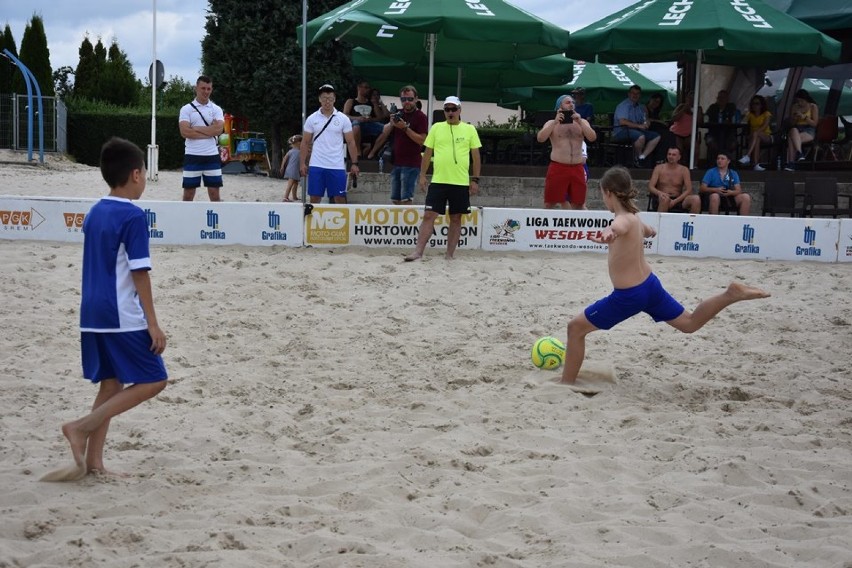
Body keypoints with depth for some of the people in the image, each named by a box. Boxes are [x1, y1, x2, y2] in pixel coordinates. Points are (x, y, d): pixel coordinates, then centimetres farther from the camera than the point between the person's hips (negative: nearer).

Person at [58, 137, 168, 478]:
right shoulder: (133, 216, -13)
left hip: (92, 314, 8)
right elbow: (139, 273, -15)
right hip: (123, 316, -8)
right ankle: (81, 427, -7)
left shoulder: (94, 213, 12)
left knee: (111, 384, 13)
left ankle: (93, 462, 10)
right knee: (153, 380, 1)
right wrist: (152, 324, -12)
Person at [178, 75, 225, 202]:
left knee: (214, 192, 3)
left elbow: (219, 129, -10)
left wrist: (196, 128, -10)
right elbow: (185, 132, -12)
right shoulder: (186, 109, 2)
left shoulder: (216, 109, 7)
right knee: (188, 193, 5)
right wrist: (210, 131, -10)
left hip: (212, 156, 1)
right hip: (192, 156, -1)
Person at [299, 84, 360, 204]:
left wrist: (354, 163, -3)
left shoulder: (343, 119, 2)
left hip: (337, 167, -1)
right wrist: (302, 163, 0)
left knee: (340, 198, -1)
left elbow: (351, 142, 3)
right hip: (316, 166, 1)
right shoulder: (312, 119, 5)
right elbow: (305, 143, 7)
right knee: (314, 198, 1)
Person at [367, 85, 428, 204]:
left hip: (411, 164, -7)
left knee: (406, 199, -11)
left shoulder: (420, 117, -5)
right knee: (396, 199, 8)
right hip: (396, 162, 7)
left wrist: (405, 128, -19)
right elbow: (384, 134, 18)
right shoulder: (398, 114, 14)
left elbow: (422, 140, -15)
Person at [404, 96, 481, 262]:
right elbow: (427, 153, 9)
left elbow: (476, 156, 5)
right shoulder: (436, 128, 5)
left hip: (461, 183, 0)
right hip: (438, 181, 0)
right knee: (429, 216, -3)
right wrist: (422, 175, 3)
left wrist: (475, 179, 0)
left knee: (456, 219, 6)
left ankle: (449, 255, 13)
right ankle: (418, 252, -1)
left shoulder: (469, 129, 3)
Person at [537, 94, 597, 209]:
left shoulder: (582, 122, 13)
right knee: (550, 203, -2)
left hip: (577, 168, 2)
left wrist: (580, 122, -11)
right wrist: (555, 122, -15)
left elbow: (592, 138, -2)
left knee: (578, 204, 4)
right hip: (558, 168, -2)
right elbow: (540, 138, -10)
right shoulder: (551, 123, 6)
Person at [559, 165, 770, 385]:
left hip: (629, 295, -8)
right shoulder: (634, 217, 6)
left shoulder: (623, 220, -21)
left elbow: (617, 228, -50)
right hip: (649, 284, 9)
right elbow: (647, 231, 33)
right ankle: (731, 295, 4)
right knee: (690, 323, 21)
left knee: (576, 327, 3)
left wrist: (608, 233, -74)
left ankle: (567, 384, 5)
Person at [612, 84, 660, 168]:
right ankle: (636, 159, -13)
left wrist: (646, 123, -4)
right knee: (641, 136, -36)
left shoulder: (640, 107, 18)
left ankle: (642, 157, -16)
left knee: (656, 136, -5)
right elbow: (622, 122, -20)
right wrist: (639, 126, -23)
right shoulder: (624, 105, -7)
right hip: (621, 131, -9)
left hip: (637, 130, 9)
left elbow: (645, 120, 23)